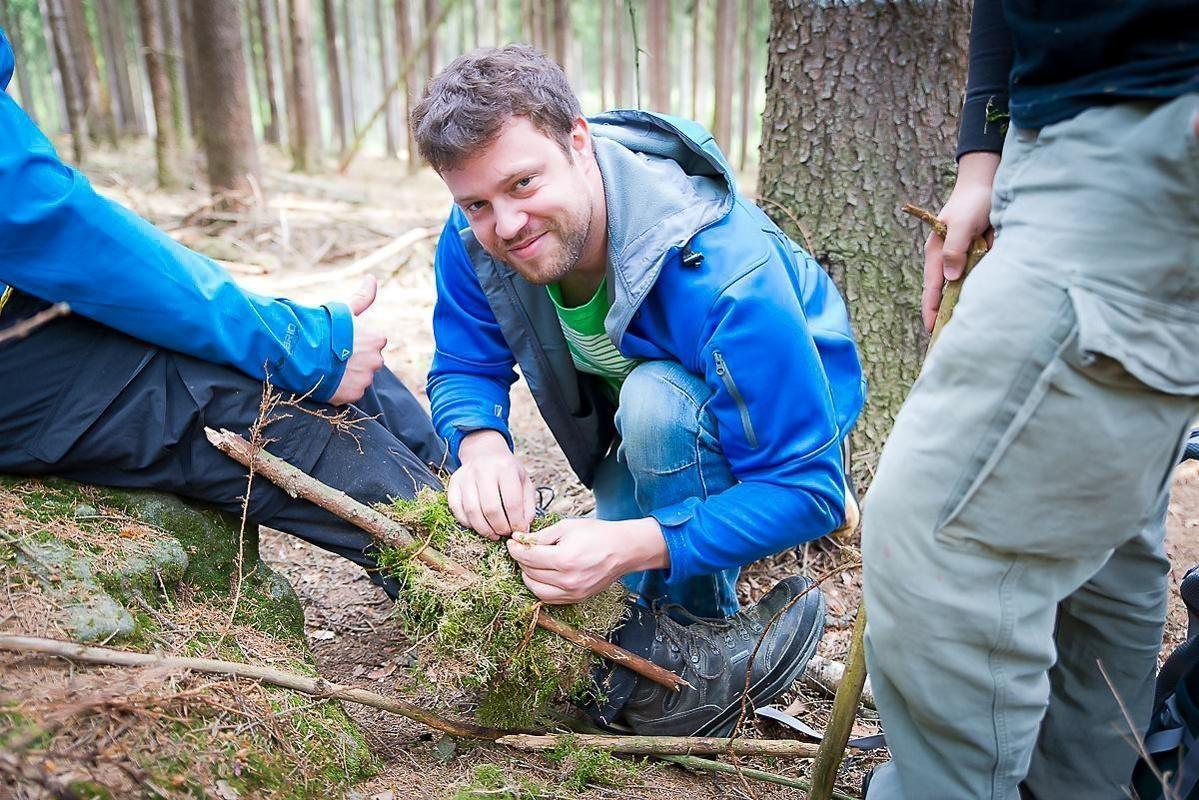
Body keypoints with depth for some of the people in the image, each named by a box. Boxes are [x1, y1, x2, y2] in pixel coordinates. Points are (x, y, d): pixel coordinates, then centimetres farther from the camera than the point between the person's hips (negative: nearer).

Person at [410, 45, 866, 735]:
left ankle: (687, 635, -16)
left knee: (655, 399, -38)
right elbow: (464, 369, -9)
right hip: (638, 423, 6)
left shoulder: (718, 270, -39)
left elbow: (808, 487, -36)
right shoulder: (476, 237, -21)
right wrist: (482, 445, -35)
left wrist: (630, 546, -49)